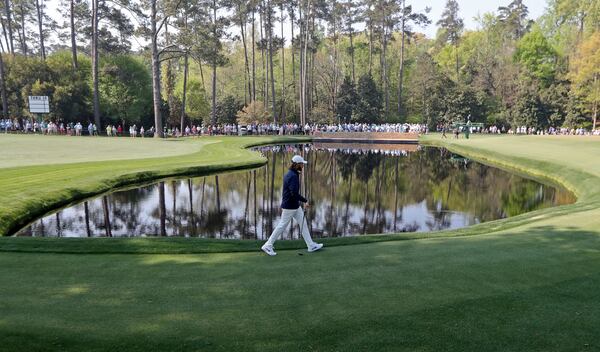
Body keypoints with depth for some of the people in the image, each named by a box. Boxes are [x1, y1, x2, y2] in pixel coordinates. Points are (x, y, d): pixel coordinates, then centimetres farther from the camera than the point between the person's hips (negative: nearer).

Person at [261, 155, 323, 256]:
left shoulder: (288, 174, 10)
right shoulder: (293, 176, -22)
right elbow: (294, 193, -29)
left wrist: (283, 205, 20)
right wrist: (305, 201, -19)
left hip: (295, 206, 10)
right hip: (290, 207, -10)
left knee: (303, 223, 13)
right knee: (282, 226, 0)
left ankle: (311, 246, 21)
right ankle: (268, 246, 12)